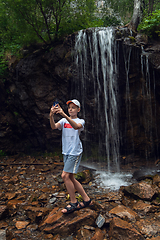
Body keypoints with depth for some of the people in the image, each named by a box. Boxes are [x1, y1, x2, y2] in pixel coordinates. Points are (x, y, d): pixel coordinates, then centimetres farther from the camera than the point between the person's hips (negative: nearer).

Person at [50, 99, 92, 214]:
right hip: (66, 152, 6)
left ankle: (74, 203, 6)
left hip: (75, 152, -6)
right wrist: (51, 116, -31)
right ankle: (87, 200, 24)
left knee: (65, 176, -11)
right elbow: (54, 126, -11)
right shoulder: (64, 121, 10)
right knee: (70, 178, 10)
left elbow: (76, 126, -27)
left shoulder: (80, 121, -2)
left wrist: (65, 115, -40)